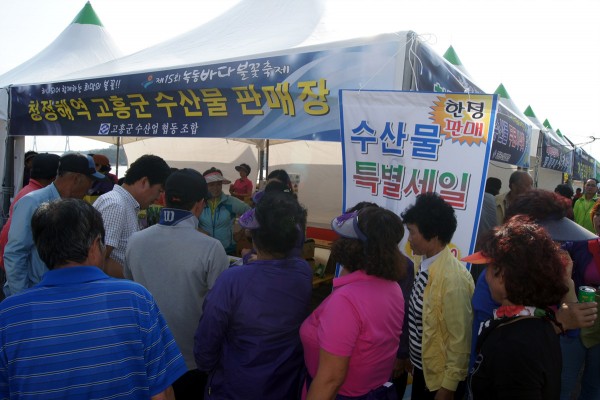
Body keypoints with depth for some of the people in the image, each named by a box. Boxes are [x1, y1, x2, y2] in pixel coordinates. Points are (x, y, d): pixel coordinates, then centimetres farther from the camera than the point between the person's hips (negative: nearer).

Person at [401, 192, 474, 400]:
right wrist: (413, 359, 14)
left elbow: (461, 338, -23)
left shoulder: (453, 278, -29)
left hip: (441, 376, -7)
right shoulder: (427, 265, -4)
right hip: (422, 367, 7)